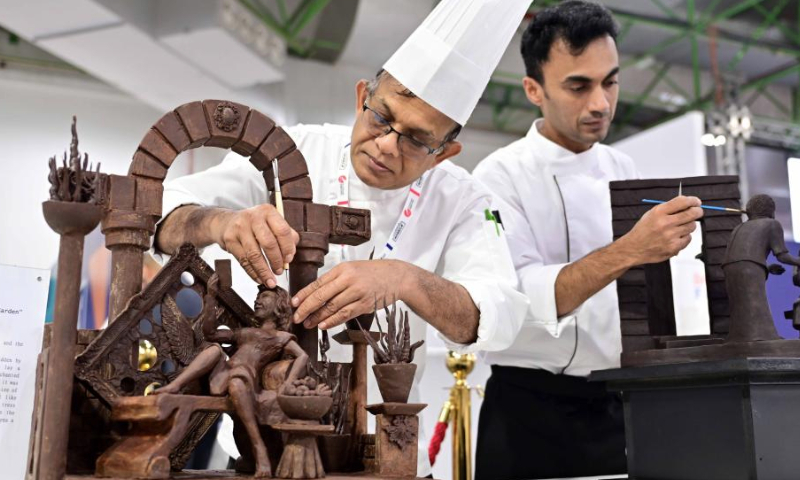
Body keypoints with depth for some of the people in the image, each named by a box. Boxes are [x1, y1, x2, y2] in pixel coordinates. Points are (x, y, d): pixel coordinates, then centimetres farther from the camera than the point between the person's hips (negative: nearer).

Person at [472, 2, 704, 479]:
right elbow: (519, 297, -26)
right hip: (533, 414, -5)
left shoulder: (623, 171, 6)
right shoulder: (502, 176, -12)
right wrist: (627, 252, -36)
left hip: (619, 408, 5)